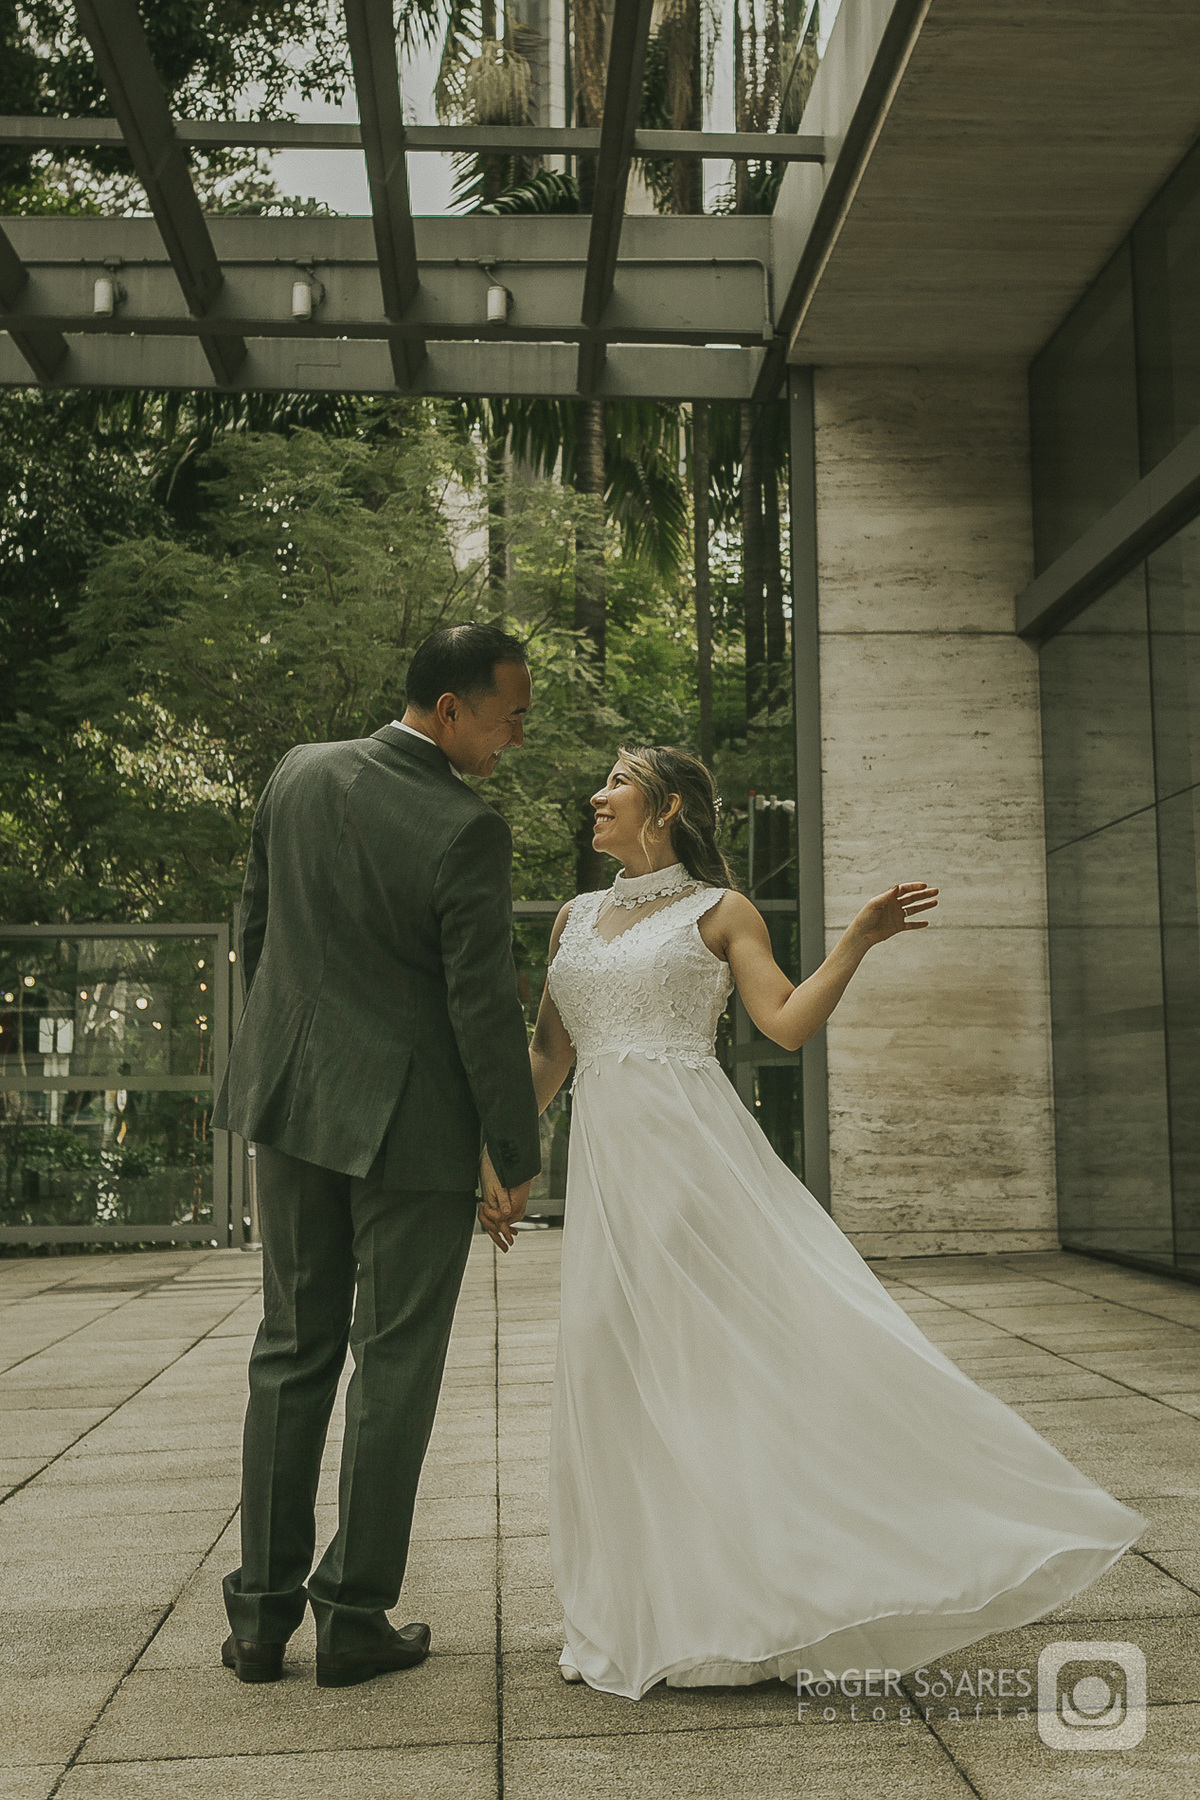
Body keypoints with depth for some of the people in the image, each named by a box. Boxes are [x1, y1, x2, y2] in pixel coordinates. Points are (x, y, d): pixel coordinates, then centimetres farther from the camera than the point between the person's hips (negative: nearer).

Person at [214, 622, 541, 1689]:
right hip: (411, 1120, -6)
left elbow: (255, 929, 11)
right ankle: (354, 1618, 17)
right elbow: (484, 1007, -17)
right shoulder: (468, 832, -18)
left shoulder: (299, 774, 2)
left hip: (291, 1096, 6)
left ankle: (262, 1612, 21)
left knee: (292, 1352, 15)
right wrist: (520, 1155, -6)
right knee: (395, 1363, 7)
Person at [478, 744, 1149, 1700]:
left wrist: (857, 942, -16)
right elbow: (548, 1055, 17)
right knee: (620, 1372, 6)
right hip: (606, 1163, 5)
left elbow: (788, 1023, -7)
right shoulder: (576, 918, 17)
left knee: (772, 1338, -11)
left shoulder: (719, 910, 4)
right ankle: (669, 1607, 19)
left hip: (696, 1154, -5)